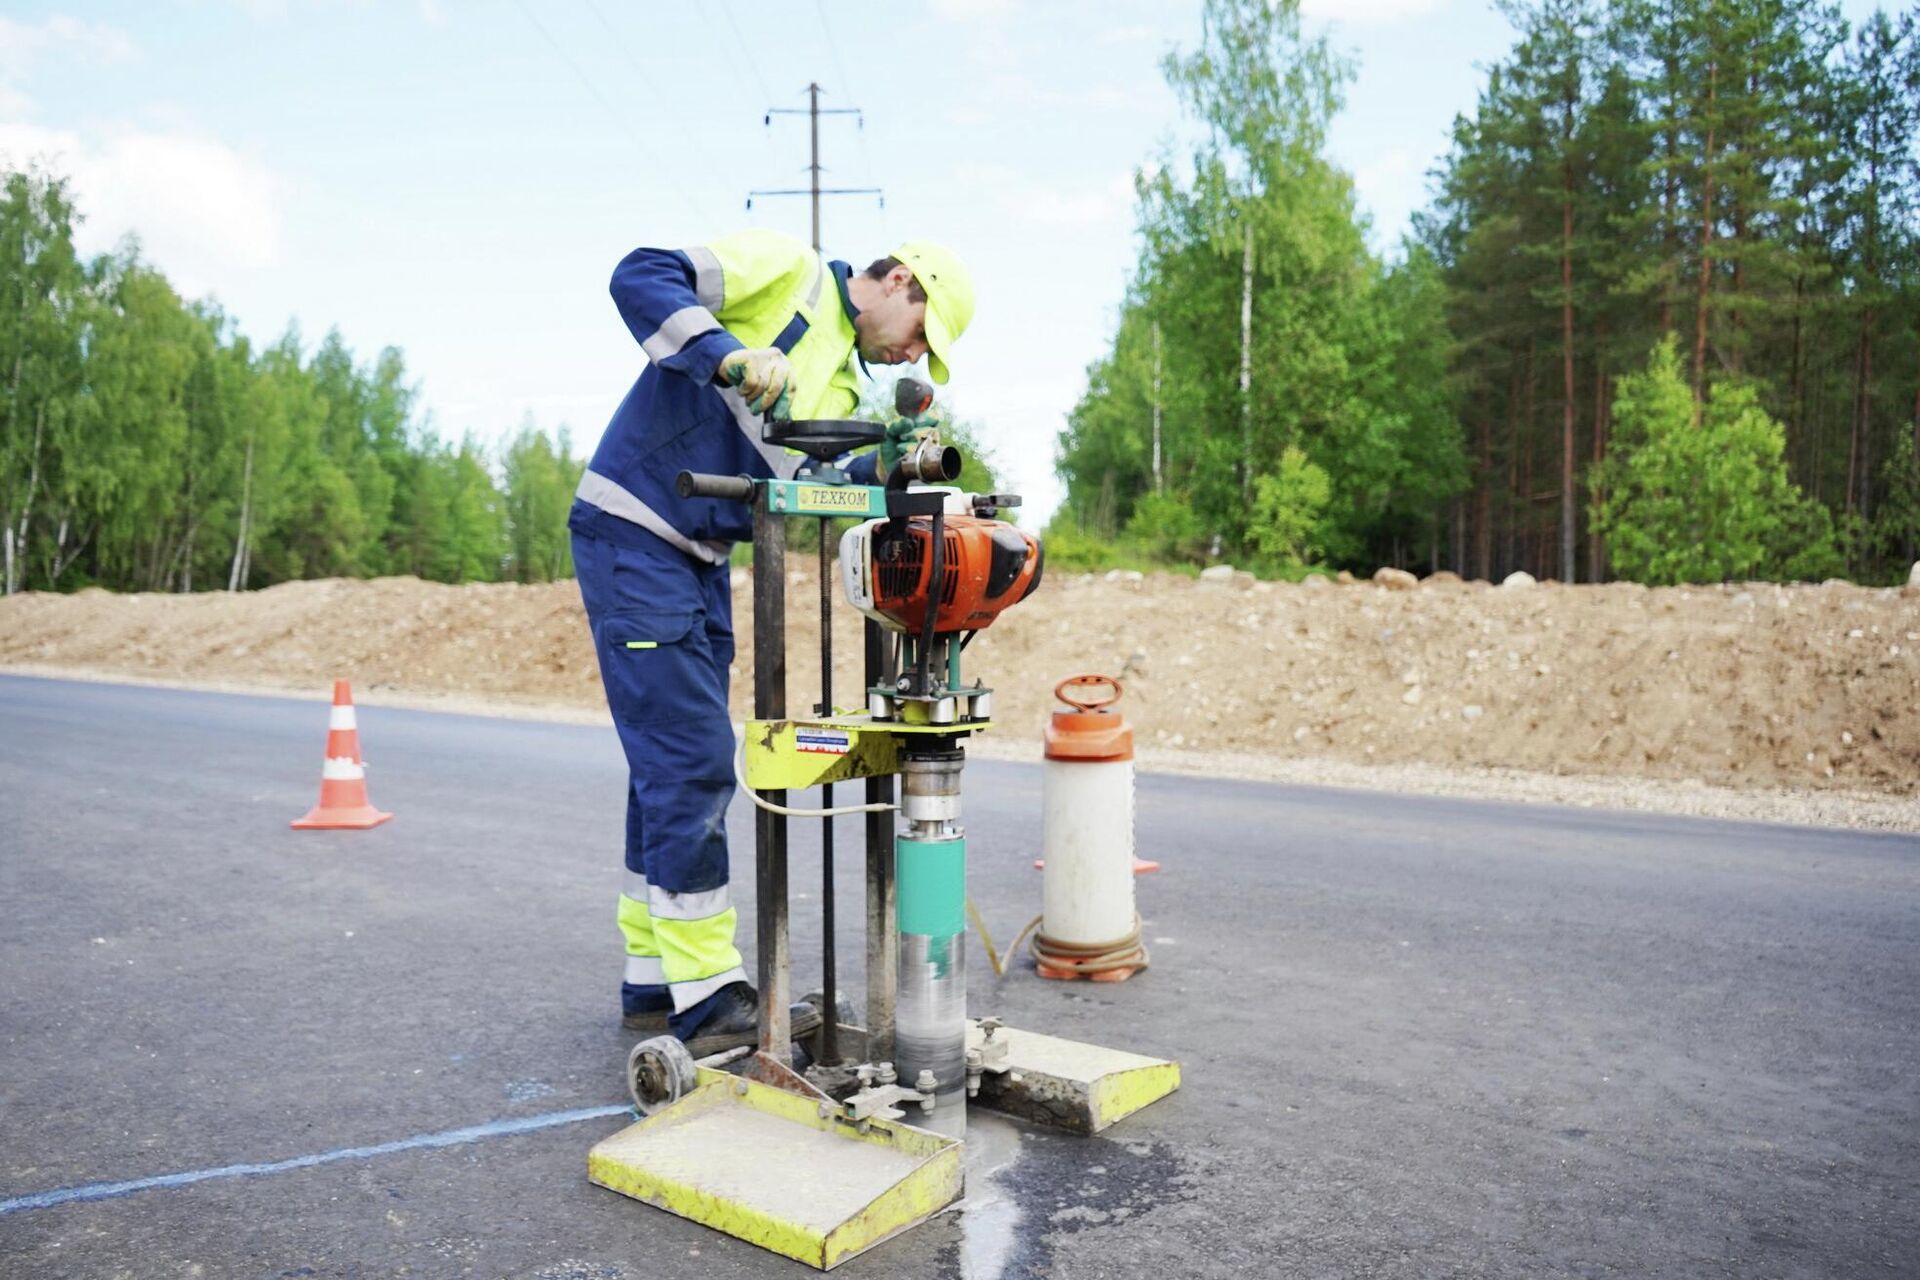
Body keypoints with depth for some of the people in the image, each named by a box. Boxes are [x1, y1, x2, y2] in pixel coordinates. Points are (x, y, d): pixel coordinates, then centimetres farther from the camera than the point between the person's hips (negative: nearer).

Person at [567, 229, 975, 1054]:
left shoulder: (841, 385, 18)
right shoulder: (787, 269, -4)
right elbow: (640, 277, -16)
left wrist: (885, 471, -10)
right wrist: (729, 354, -29)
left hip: (698, 560, 9)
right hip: (633, 533, -9)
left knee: (674, 770, 11)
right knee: (692, 764, -10)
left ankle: (653, 981, 22)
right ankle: (705, 999, -2)